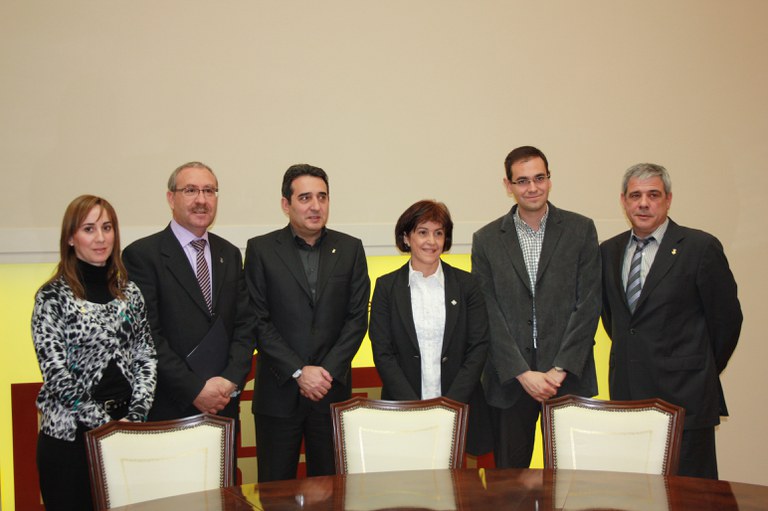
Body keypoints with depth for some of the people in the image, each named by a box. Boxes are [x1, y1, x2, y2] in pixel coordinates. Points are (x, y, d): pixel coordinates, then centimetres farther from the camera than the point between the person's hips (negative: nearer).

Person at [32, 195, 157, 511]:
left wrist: (136, 414, -7)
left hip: (126, 430, 4)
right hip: (69, 435, -4)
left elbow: (147, 357, 6)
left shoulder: (130, 292, 7)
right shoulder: (53, 296, -5)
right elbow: (55, 372, -11)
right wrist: (104, 422, -15)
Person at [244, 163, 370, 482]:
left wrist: (328, 371, -9)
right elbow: (258, 321, -5)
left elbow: (357, 318, 2)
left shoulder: (350, 249, 5)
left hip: (333, 389, 2)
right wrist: (298, 372, -12)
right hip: (278, 393, -1)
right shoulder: (261, 249, 0)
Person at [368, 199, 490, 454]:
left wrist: (451, 404, -10)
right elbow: (383, 353, -2)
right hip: (404, 411, 0)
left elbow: (478, 347, 0)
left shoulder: (466, 284, 4)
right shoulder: (386, 287, 3)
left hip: (459, 410, 1)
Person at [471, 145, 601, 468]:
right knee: (509, 474, 8)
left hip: (569, 375, 0)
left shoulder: (580, 230, 3)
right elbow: (489, 315, -1)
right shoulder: (487, 240, 4)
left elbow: (588, 304, -2)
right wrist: (523, 373, -9)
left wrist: (561, 369, -10)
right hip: (510, 379, 1)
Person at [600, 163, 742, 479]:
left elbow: (727, 318, -1)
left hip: (683, 396, -4)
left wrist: (702, 372, 7)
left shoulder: (700, 247, -6)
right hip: (625, 393, 5)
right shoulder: (609, 251, 10)